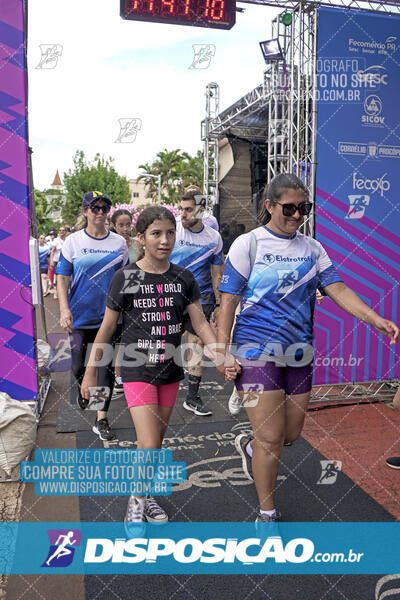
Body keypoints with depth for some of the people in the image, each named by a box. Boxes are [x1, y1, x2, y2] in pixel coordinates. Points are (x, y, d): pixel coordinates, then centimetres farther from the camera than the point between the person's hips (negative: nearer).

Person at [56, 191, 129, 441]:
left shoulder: (119, 243, 2)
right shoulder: (73, 241, -1)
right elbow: (63, 277, -1)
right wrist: (64, 310, -12)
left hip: (109, 315, 0)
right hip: (80, 315, 0)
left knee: (107, 368, 0)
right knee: (78, 367, 10)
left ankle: (101, 420, 11)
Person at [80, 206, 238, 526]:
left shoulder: (184, 278, -1)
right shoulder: (125, 277, -9)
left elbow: (200, 323, -3)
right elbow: (107, 328, -3)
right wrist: (90, 372, 0)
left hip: (170, 370, 4)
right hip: (138, 370, -3)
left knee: (157, 441, 15)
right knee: (149, 446, -10)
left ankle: (146, 496, 39)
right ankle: (136, 498, 18)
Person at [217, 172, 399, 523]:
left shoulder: (312, 249, 7)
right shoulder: (248, 244, -6)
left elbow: (337, 289, -2)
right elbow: (229, 301, -7)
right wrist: (223, 353, -11)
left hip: (298, 354, 5)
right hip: (257, 353, -5)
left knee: (292, 433, 14)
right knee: (272, 437, -2)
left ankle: (250, 446, 48)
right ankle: (267, 513, 21)